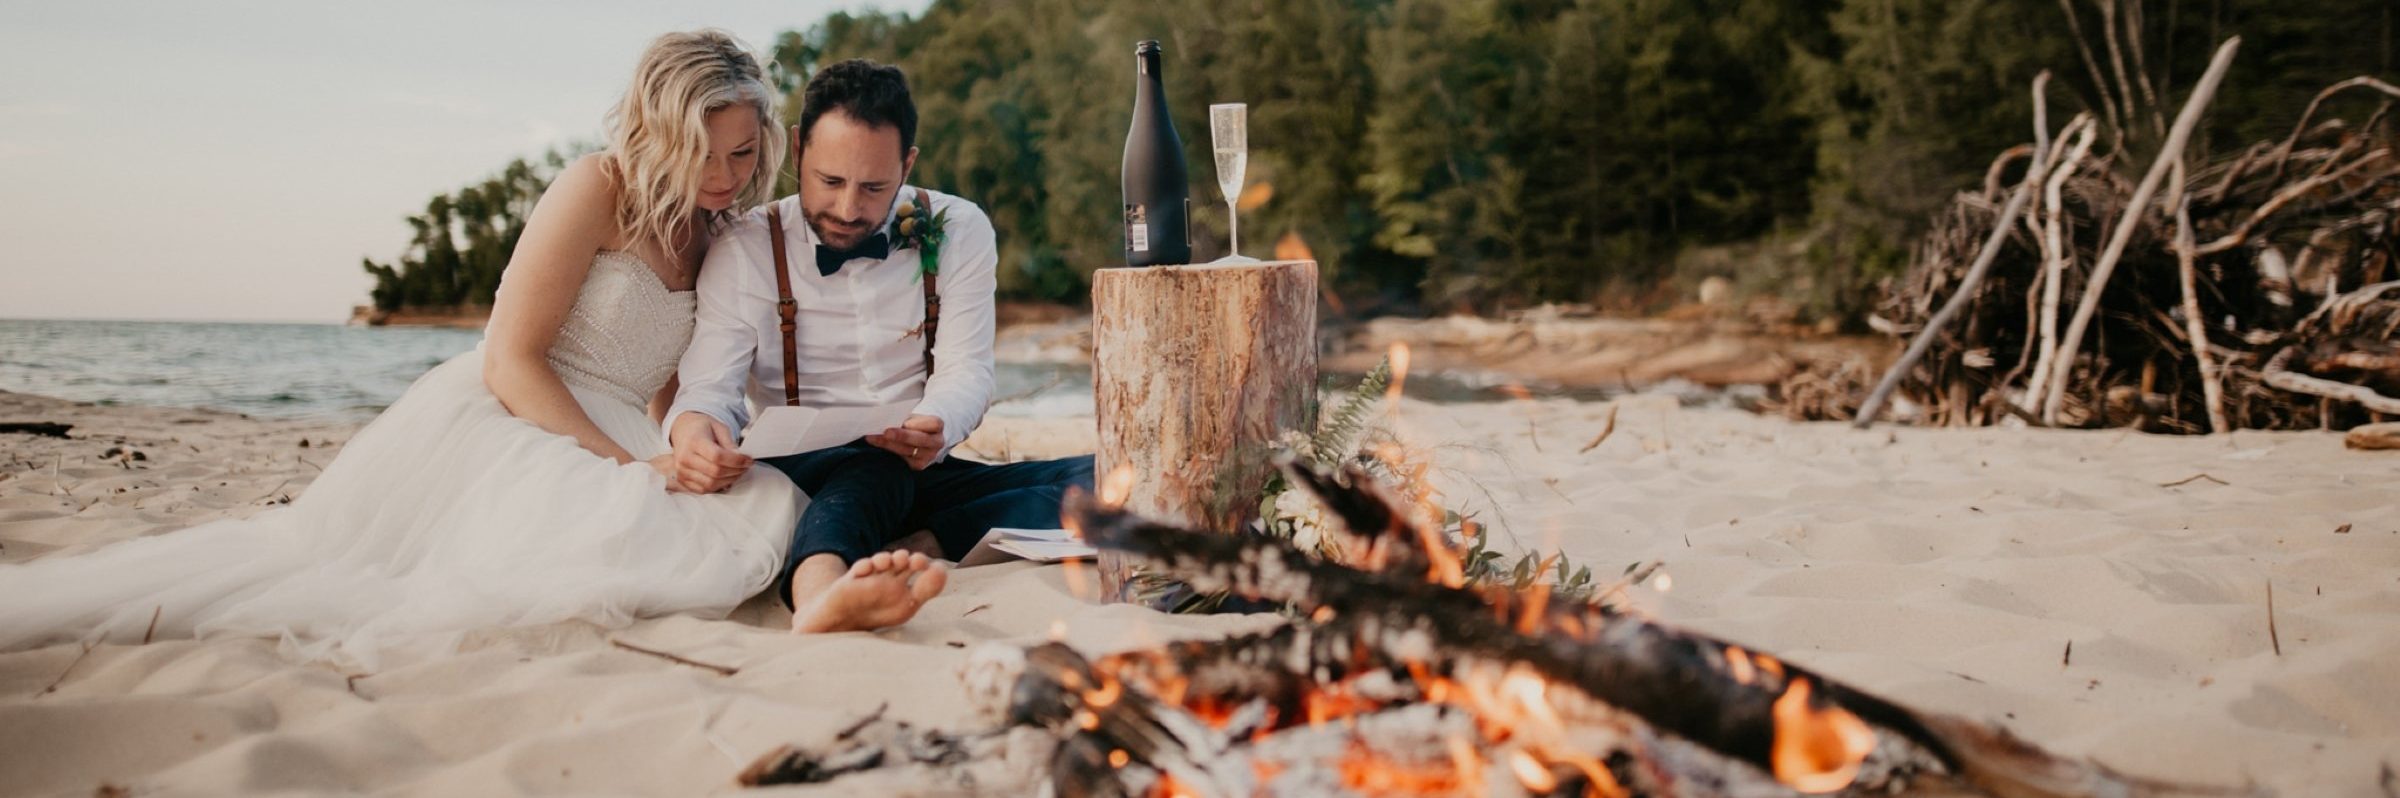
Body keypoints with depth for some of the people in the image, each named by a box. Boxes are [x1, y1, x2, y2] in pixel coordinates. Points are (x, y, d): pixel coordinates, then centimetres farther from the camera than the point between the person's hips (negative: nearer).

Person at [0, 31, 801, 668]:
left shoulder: (718, 240, 13)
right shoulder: (597, 188, -7)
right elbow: (510, 361, -12)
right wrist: (629, 467, -19)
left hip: (608, 449, 5)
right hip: (500, 423, -5)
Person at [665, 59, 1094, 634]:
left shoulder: (958, 231, 4)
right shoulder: (744, 251, 0)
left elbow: (966, 371, -3)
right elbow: (711, 384, -7)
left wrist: (937, 427, -29)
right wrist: (693, 427, -34)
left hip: (925, 474, 3)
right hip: (804, 476, -3)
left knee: (1097, 479, -22)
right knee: (877, 469, -38)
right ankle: (819, 595, -71)